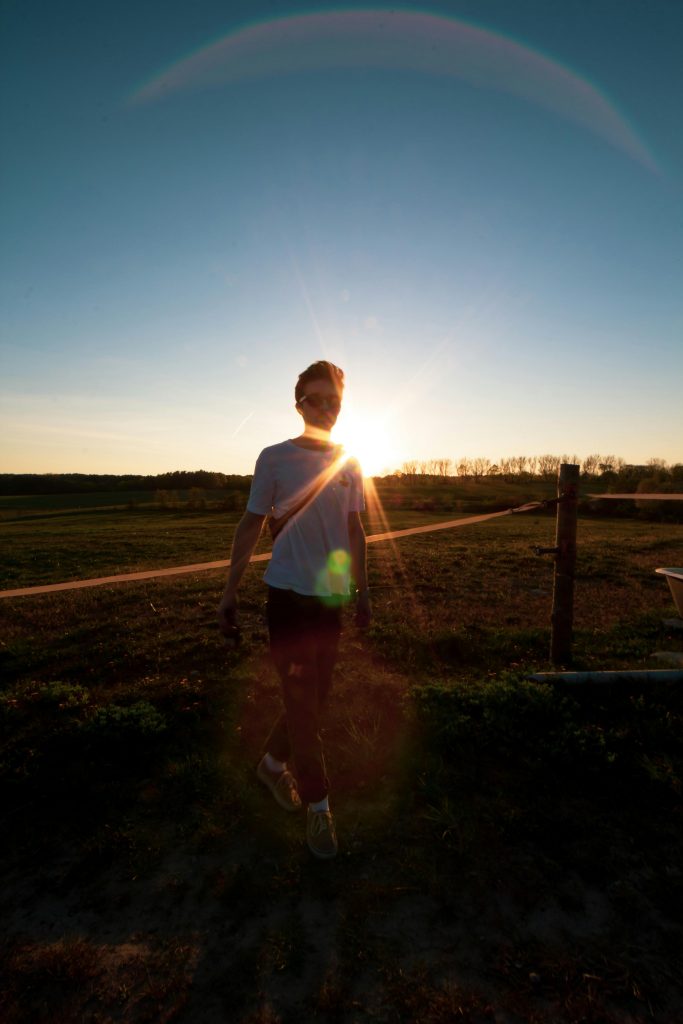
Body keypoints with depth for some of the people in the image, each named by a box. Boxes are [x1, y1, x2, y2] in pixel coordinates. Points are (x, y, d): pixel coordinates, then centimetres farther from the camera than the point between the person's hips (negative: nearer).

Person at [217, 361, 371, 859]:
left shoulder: (349, 466, 8)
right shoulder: (275, 458, -3)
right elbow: (251, 526, 0)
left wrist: (362, 589, 14)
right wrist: (230, 590, -2)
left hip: (332, 597, 5)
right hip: (289, 593, -4)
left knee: (315, 698, 15)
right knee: (302, 701, 2)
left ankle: (273, 764, 42)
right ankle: (319, 807, 23)